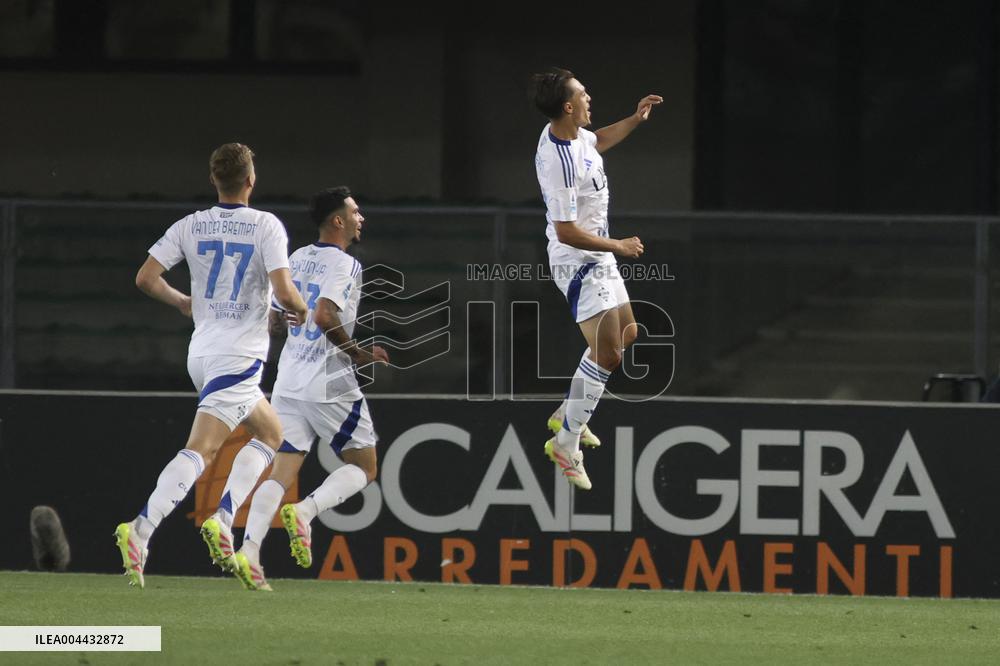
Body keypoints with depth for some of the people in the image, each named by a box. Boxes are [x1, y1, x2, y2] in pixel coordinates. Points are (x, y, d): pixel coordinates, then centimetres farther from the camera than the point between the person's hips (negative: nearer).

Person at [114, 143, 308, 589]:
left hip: (201, 351, 7)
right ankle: (141, 529, -30)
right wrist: (301, 311, 7)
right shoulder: (266, 226, -8)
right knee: (199, 451, -15)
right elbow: (284, 292, -16)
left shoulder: (191, 227, 5)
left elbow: (145, 279, 2)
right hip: (239, 355, -7)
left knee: (271, 434, 23)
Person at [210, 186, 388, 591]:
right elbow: (324, 315, -24)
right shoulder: (344, 264, -9)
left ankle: (249, 549, -16)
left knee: (282, 472, 2)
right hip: (330, 385, -6)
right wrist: (358, 355, -12)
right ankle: (305, 512, -15)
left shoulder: (298, 259, 14)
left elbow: (275, 324, 18)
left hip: (288, 383, 6)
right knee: (363, 468, 9)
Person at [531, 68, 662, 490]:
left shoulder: (573, 134, -2)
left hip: (597, 259, 10)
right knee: (608, 352, -14)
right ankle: (566, 443, -6)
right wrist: (618, 246, -20)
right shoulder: (559, 162, -31)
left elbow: (598, 141, 25)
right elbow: (566, 232, -28)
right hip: (579, 262, -10)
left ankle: (568, 415, 32)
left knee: (626, 335, 22)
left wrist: (635, 120, 14)